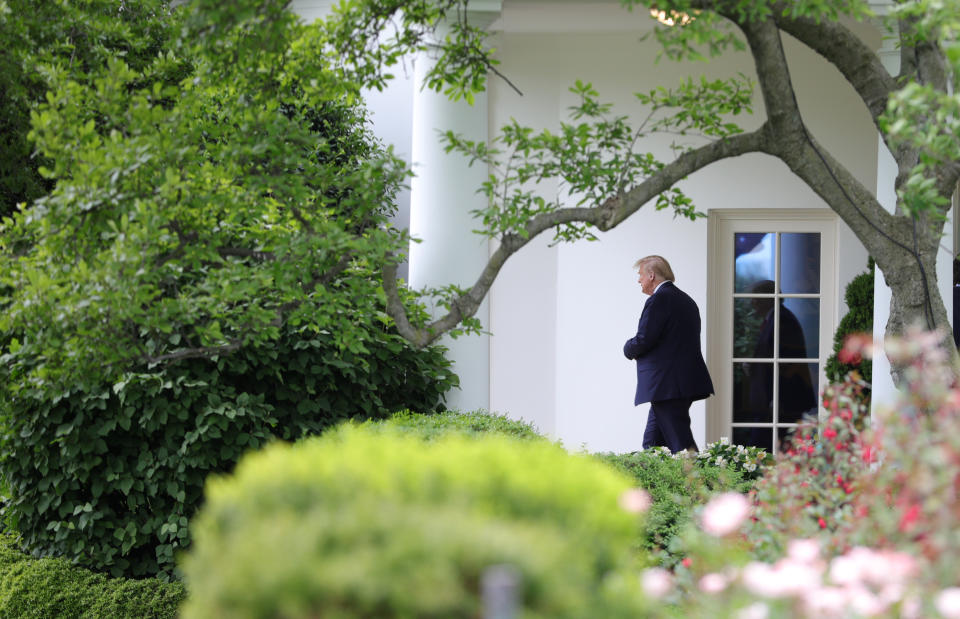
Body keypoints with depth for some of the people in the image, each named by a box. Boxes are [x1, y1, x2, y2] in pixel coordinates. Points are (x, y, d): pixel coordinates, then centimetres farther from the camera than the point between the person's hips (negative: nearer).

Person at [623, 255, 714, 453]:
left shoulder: (659, 300, -12)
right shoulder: (686, 300, 20)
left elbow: (643, 340, -18)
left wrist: (629, 349, 4)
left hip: (668, 385, -10)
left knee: (680, 442, -9)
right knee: (652, 442, 12)